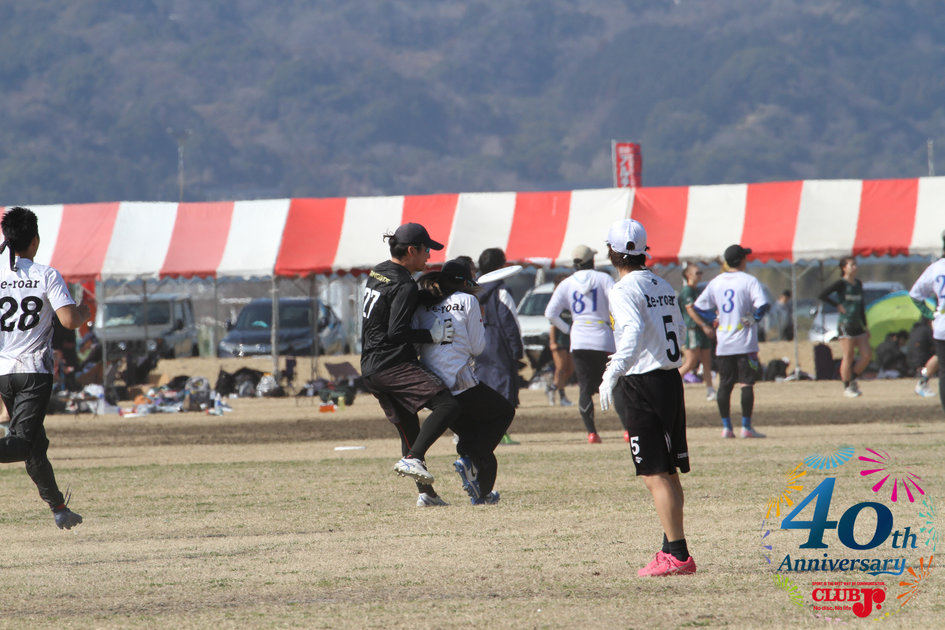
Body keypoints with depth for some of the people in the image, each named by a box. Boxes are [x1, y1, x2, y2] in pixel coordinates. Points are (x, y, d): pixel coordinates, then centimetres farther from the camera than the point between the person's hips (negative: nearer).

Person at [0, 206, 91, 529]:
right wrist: (85, 311, 8)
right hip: (35, 372, -4)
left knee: (35, 445, 16)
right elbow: (69, 320, -14)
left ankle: (58, 507, 25)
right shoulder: (47, 276, -5)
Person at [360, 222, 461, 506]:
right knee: (447, 405, -18)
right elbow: (397, 332, -21)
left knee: (408, 427, 16)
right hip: (393, 364, -10)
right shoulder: (404, 286, -14)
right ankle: (412, 459, -29)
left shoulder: (377, 273, 15)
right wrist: (432, 335, -13)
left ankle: (426, 493, 17)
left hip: (370, 368, 10)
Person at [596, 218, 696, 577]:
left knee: (655, 476, -7)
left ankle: (677, 555, -11)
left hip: (641, 385, -8)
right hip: (671, 380, 8)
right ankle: (672, 547, 21)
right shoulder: (663, 286, 11)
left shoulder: (625, 290, -12)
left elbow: (633, 332, -28)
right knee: (669, 473, 15)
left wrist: (612, 375, -32)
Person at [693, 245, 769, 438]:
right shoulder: (749, 281, -8)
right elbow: (762, 304, -20)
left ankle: (726, 427, 7)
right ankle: (746, 426, -5)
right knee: (747, 383, -2)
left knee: (725, 384, 9)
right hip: (745, 342, -4)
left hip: (723, 343, 4)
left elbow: (699, 306, 10)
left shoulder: (716, 282, 8)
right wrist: (754, 319, -4)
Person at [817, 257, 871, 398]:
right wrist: (837, 305, -12)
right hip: (845, 325, -7)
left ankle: (852, 379, 18)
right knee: (848, 357, -5)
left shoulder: (858, 284, 13)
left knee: (867, 355, 0)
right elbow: (821, 295, -13)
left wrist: (865, 326, 18)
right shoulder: (841, 284, -7)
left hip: (857, 326, 7)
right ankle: (847, 387, 5)